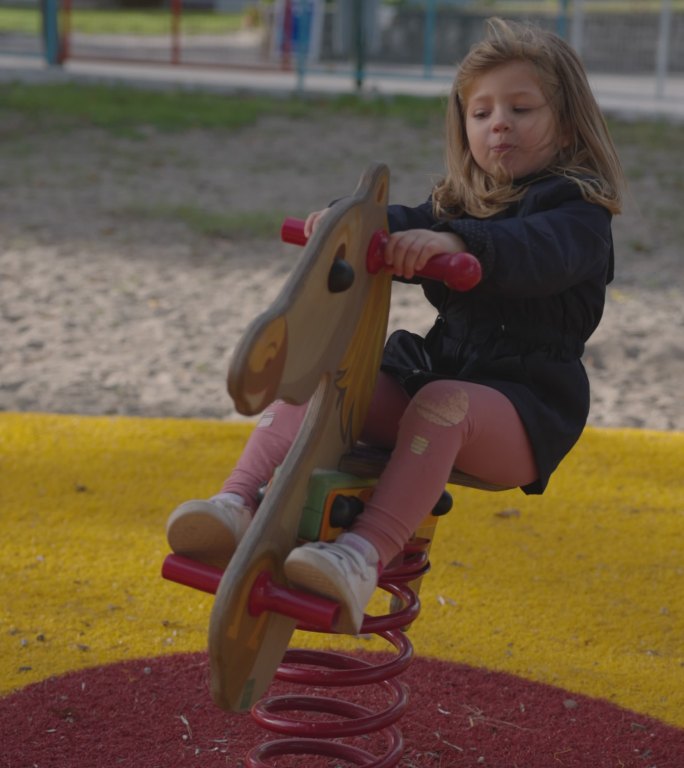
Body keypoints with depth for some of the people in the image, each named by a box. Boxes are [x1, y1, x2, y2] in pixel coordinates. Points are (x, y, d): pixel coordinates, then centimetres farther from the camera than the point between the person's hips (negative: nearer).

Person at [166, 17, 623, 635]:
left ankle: (363, 559, -52)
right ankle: (237, 506, -33)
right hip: (433, 368, 6)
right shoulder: (458, 204, 19)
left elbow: (540, 254, -26)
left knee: (441, 404, -38)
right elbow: (401, 233, 4)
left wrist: (455, 241, -44)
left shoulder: (578, 212, -3)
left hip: (525, 402, -6)